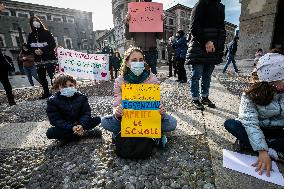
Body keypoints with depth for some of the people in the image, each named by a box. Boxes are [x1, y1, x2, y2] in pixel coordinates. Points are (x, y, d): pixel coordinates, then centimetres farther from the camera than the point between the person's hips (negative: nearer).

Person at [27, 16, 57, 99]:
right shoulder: (31, 35, 15)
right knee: (41, 77, 5)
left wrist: (42, 50, -16)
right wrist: (35, 51, -10)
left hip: (49, 58, -5)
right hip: (38, 60, 5)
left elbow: (53, 44, -6)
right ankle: (46, 93, 15)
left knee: (52, 76, -12)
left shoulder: (46, 32, 4)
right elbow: (29, 47, 12)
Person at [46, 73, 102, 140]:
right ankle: (84, 133, -24)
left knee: (97, 119, -15)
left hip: (79, 124, 1)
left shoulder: (81, 97, -6)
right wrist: (71, 128, -29)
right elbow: (55, 119, -16)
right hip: (64, 127, 0)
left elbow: (86, 112, -9)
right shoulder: (52, 100, -11)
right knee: (50, 133, -31)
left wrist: (81, 125, -29)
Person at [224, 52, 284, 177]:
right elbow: (251, 123, -26)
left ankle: (248, 144, -22)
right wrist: (263, 151, -36)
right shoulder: (252, 95, -18)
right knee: (230, 124, -29)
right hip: (256, 131, -1)